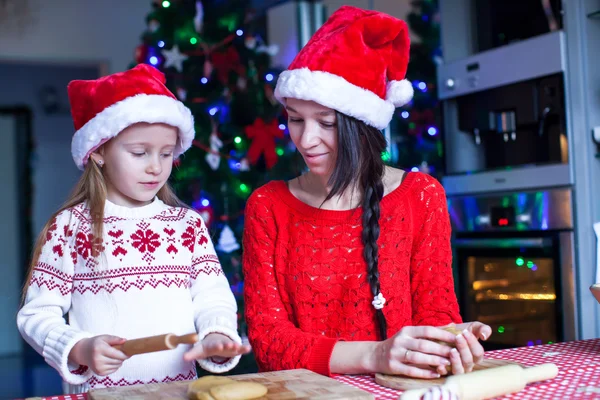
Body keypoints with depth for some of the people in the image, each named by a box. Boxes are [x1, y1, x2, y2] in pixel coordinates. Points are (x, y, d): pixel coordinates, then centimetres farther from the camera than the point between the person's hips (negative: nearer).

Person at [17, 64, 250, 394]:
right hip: (97, 389, -3)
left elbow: (213, 299, 5)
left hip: (180, 386, 3)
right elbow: (38, 313, 0)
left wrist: (217, 335, -14)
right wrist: (79, 349, -16)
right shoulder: (69, 227, 1)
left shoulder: (189, 225, 8)